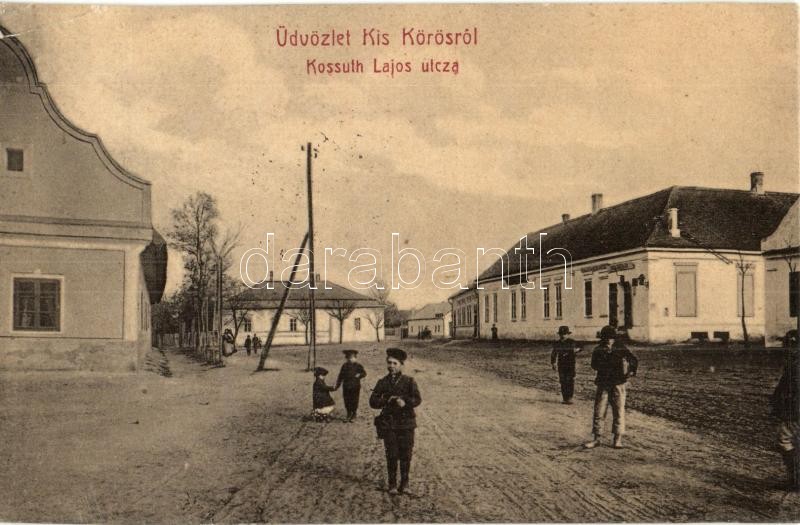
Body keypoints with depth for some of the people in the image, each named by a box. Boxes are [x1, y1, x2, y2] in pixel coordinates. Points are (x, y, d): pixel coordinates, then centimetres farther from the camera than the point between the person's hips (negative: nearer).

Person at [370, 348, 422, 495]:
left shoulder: (409, 381, 2)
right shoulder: (382, 382, 6)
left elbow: (417, 399, -10)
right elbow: (373, 402, -1)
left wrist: (405, 402, -27)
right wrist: (387, 400, -16)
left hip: (406, 423, 0)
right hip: (388, 424, 1)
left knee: (405, 455, 1)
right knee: (391, 455, -1)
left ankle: (404, 483, 17)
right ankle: (392, 485, 12)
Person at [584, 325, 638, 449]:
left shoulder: (621, 349, 1)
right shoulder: (598, 350, 4)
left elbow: (634, 360, 5)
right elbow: (594, 365, -5)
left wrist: (632, 372, -10)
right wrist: (605, 354, -15)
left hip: (618, 384, -1)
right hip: (603, 384, 1)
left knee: (619, 411, 1)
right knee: (598, 412, 0)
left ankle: (618, 439, 10)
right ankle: (596, 438, 7)